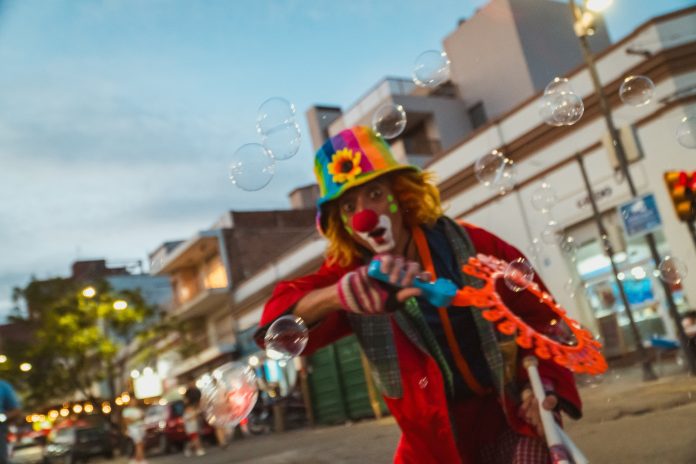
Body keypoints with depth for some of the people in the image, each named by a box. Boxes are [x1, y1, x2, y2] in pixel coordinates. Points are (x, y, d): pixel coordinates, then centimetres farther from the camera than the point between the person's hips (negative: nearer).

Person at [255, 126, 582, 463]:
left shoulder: (471, 245, -10)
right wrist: (342, 293, -45)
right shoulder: (351, 270, -8)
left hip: (511, 414, -1)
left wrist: (544, 385, -15)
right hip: (435, 435, 2)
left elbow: (538, 314, 0)